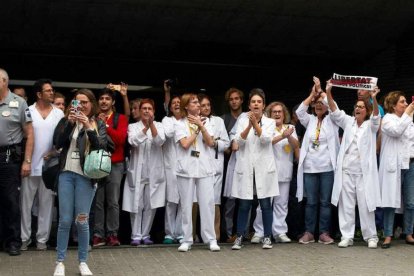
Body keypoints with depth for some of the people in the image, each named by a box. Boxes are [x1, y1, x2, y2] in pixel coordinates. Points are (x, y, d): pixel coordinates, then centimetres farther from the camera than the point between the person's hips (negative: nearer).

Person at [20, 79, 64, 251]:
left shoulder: (59, 113, 5)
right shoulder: (28, 111, 1)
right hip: (30, 164, -1)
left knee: (46, 203, 6)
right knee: (26, 202, 4)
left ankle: (42, 238, 14)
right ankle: (24, 237, 13)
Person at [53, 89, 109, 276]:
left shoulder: (99, 124, 7)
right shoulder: (66, 121, 10)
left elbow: (101, 147, -7)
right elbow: (57, 143, -2)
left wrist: (88, 126, -17)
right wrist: (69, 123, -12)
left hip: (86, 176, -1)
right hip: (66, 174, 1)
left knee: (82, 221, 1)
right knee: (64, 220, 0)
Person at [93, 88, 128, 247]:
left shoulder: (121, 118, 7)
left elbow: (121, 138, -8)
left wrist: (105, 125, -7)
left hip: (115, 164, -1)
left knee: (113, 201, -3)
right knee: (98, 201, -2)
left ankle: (112, 234, 3)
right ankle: (98, 234, 2)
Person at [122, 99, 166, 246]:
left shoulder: (159, 126, 7)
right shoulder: (133, 126, 6)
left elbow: (160, 141, -11)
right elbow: (133, 141, -14)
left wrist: (151, 125, -24)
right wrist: (145, 127, -26)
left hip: (154, 172, 1)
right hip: (137, 172, -1)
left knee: (151, 205, 3)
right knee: (136, 205, -1)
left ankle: (145, 234, 15)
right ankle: (136, 235, 7)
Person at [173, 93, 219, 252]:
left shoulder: (205, 122, 11)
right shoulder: (180, 124, 3)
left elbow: (210, 143, 0)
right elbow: (185, 144, -11)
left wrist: (201, 126, -9)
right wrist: (197, 128, -3)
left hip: (204, 168, 2)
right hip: (186, 169, -2)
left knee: (207, 203, -2)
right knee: (186, 205, 3)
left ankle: (211, 239, 5)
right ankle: (187, 240, 10)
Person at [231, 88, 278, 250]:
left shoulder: (270, 122, 5)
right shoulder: (243, 121, 6)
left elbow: (266, 139, -13)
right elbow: (239, 141, -8)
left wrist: (255, 124, -25)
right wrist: (249, 125, -23)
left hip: (264, 168, 0)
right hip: (246, 168, 0)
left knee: (266, 204, 3)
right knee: (244, 205, 2)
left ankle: (267, 237, 13)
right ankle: (239, 237, 10)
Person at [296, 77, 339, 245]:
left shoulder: (331, 120, 6)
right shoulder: (310, 121, 12)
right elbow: (300, 111, -5)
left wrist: (321, 91, -10)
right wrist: (312, 95, -9)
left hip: (327, 167, -2)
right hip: (310, 167, 2)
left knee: (325, 202, 2)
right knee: (310, 202, 5)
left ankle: (324, 233, 8)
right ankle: (309, 233, 11)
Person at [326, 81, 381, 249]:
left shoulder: (371, 125, 4)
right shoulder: (348, 122, 12)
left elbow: (376, 117, -16)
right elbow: (335, 112, 2)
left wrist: (374, 99, -34)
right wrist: (328, 92, -12)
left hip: (364, 171, -3)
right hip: (346, 170, 3)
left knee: (365, 204, -1)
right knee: (346, 204, 3)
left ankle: (371, 236, 10)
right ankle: (347, 236, 9)